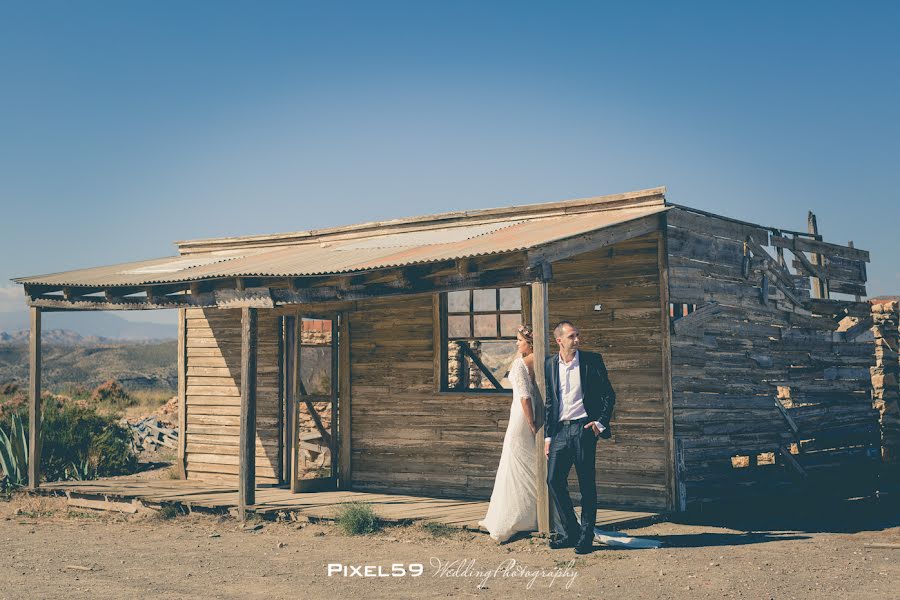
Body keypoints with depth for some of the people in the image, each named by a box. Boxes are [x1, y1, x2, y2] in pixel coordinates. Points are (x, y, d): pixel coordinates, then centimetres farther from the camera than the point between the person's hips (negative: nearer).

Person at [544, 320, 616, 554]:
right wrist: (548, 436, 9)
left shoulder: (592, 360, 0)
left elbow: (609, 395, 5)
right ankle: (568, 533, 12)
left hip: (584, 428, -3)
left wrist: (601, 422, -5)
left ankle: (585, 537, 10)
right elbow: (549, 402, 13)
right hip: (560, 430, 3)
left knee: (587, 484, 0)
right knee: (554, 480, -2)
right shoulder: (550, 364, 9)